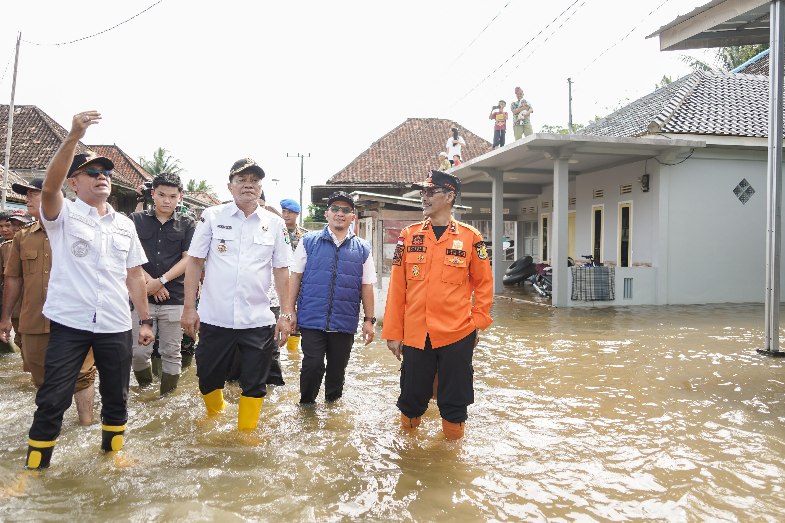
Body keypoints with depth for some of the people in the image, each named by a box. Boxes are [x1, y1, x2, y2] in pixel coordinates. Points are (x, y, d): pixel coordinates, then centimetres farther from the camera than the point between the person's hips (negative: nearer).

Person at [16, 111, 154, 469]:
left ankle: (113, 454, 30)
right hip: (69, 323, -3)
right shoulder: (63, 215, 1)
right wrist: (74, 136, -32)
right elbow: (49, 187, -22)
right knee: (52, 399, 2)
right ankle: (35, 467, 18)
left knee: (116, 398, 13)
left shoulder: (125, 224, 12)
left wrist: (145, 320, 8)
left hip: (116, 326, 4)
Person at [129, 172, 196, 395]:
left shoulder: (187, 224, 5)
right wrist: (150, 281, -10)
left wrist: (161, 281, -11)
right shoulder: (136, 220, 6)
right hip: (142, 295, 1)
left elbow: (188, 259, -1)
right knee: (139, 352, 2)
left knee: (171, 353, 7)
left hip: (174, 299, 0)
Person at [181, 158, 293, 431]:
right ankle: (214, 415, 46)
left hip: (258, 321, 0)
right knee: (208, 379, 16)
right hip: (214, 319, 0)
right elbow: (194, 262, 2)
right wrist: (189, 307, -3)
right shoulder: (212, 216, 0)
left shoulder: (275, 224, 3)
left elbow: (281, 271, 4)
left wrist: (286, 314, 0)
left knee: (254, 385, 8)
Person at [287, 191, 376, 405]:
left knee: (338, 368, 12)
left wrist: (369, 320, 5)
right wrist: (290, 310, 1)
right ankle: (306, 404, 20)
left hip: (345, 323, 2)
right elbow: (295, 277, 5)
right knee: (313, 365, -5)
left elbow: (366, 286, 7)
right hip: (312, 320, -2)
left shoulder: (362, 248, 6)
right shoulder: (309, 241, 3)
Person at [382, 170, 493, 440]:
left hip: (457, 336, -2)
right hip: (415, 335, 2)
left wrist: (477, 322, 0)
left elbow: (483, 283, 5)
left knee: (454, 401, 10)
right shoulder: (409, 235, 3)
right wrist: (393, 332, 2)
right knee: (411, 398, 15)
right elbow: (397, 286, 3)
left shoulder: (470, 237, -2)